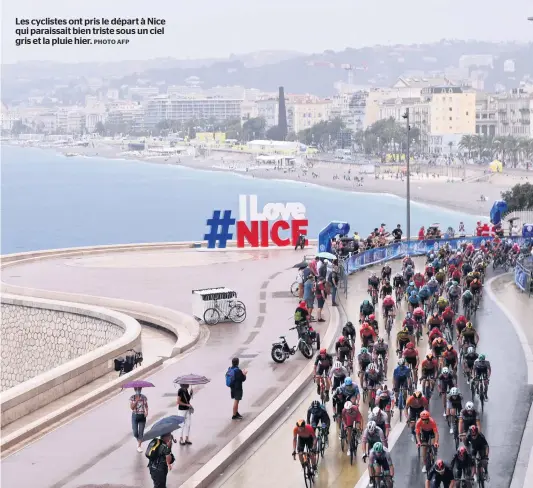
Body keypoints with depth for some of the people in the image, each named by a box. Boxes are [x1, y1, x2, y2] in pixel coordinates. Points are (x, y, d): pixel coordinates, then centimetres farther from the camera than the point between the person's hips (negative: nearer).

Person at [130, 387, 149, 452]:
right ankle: (138, 441, 32)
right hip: (135, 416, 0)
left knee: (141, 432, 0)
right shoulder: (132, 398, -4)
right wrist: (136, 401, -21)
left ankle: (139, 446, 12)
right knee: (135, 433, -1)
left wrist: (146, 411, -15)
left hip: (142, 416, 0)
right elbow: (131, 407, -12)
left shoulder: (144, 397, -3)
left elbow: (146, 406, 4)